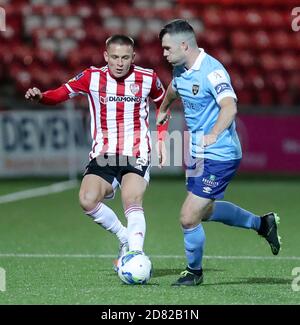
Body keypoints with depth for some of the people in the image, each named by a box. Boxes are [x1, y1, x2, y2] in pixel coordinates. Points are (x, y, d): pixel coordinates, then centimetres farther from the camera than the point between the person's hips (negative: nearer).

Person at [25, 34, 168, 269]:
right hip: (103, 154, 2)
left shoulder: (148, 79, 1)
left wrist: (161, 139, 11)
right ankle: (126, 238, 4)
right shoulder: (92, 77, -1)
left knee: (133, 201, -25)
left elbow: (163, 103, 19)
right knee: (87, 200, -18)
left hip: (136, 155, -2)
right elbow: (60, 94, -4)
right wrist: (40, 96, -26)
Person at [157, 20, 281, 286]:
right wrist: (163, 110, 46)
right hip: (199, 154, 10)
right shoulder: (180, 70, 4)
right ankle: (262, 223, 42)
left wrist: (213, 135, -51)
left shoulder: (211, 71, -23)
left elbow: (229, 107, -37)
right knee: (205, 210, 25)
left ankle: (194, 271, 16)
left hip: (220, 157, -10)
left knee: (188, 218, -8)